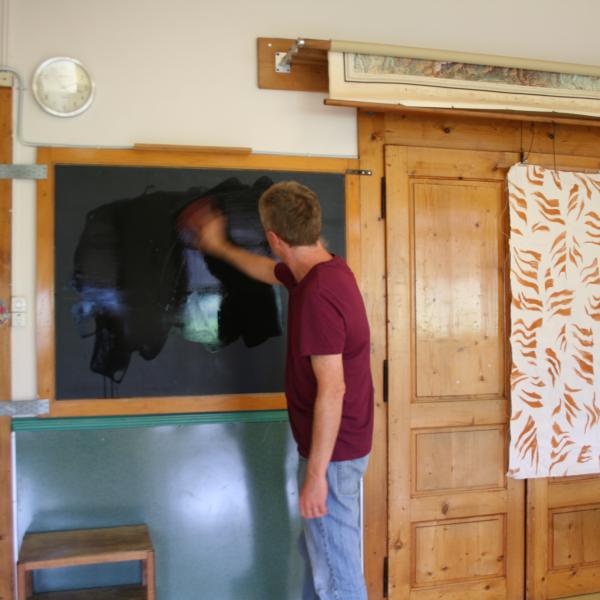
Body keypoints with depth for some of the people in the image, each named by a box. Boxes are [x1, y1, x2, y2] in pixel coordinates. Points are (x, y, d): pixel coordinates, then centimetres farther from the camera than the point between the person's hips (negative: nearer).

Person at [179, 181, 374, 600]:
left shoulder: (317, 293, -26)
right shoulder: (322, 270, 5)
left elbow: (332, 390, -27)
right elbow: (267, 270, 26)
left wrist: (316, 473, -22)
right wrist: (220, 247, 37)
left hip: (333, 453, -10)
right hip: (338, 445, 10)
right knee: (318, 550, 25)